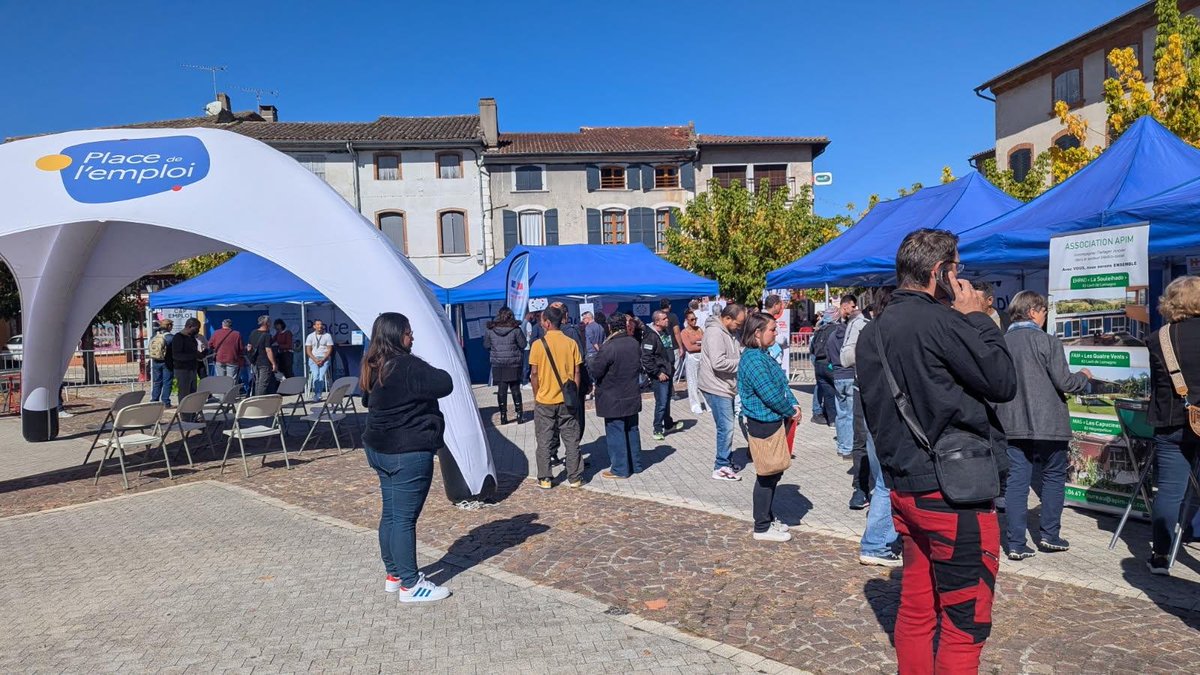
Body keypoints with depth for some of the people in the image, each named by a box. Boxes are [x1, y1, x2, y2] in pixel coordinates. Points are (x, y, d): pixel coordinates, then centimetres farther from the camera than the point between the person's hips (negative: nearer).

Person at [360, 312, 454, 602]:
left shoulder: (372, 368, 8)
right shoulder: (407, 366, -20)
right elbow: (445, 385, -18)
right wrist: (429, 372, 2)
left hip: (379, 448, 10)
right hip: (409, 453, -9)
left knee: (390, 513, 16)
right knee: (405, 518, -3)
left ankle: (393, 575, 28)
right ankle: (410, 585, 6)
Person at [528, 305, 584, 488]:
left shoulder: (538, 344, -9)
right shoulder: (571, 343, -3)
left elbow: (534, 374, -7)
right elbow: (576, 372, -1)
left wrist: (536, 396, 5)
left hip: (544, 401, -2)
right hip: (567, 400, 2)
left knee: (544, 441, 8)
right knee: (571, 440, 9)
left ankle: (544, 479, 13)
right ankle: (574, 478, 14)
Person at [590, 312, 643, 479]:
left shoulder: (609, 347, -22)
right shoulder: (635, 344, 0)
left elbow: (595, 371, -17)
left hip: (613, 399, -7)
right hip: (632, 396, 7)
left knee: (616, 433, 2)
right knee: (632, 430, 17)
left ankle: (619, 469, 8)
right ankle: (635, 464, 27)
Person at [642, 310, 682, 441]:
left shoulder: (666, 332, 9)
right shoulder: (651, 336, -19)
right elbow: (646, 359, -22)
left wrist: (671, 369, 17)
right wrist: (658, 373, -19)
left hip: (668, 373, 9)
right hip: (659, 376, -8)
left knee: (667, 400, 20)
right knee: (661, 403, -5)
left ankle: (668, 425, 33)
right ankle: (658, 430, 7)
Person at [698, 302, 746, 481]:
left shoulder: (727, 332, 12)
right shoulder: (715, 332, -20)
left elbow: (733, 354, 21)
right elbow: (718, 363, -27)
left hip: (725, 387, 10)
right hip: (716, 388, -10)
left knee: (726, 426, 18)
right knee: (726, 427, -6)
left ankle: (725, 460, 30)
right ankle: (721, 468, 2)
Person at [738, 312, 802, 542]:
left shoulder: (763, 356, 12)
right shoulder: (753, 359, -21)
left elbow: (782, 384, 14)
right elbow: (770, 394, -24)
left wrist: (793, 404, -1)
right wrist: (791, 412, -11)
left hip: (774, 421, 10)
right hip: (764, 425, -10)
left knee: (774, 472, 18)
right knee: (767, 475, 0)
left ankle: (768, 518, 32)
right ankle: (762, 527, 12)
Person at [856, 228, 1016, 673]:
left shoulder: (872, 332, 11)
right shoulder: (942, 322, -16)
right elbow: (1004, 382, -9)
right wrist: (977, 318, -1)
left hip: (905, 488, 8)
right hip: (956, 491, -8)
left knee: (915, 611, 17)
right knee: (964, 624, 3)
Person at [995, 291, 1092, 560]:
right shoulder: (1047, 341, -10)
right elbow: (1064, 382, -10)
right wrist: (1084, 377, 10)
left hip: (1012, 424, 4)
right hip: (1047, 424, -3)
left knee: (1017, 481, 5)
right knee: (1053, 477, 15)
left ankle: (1015, 543, 5)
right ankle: (1049, 535, 18)